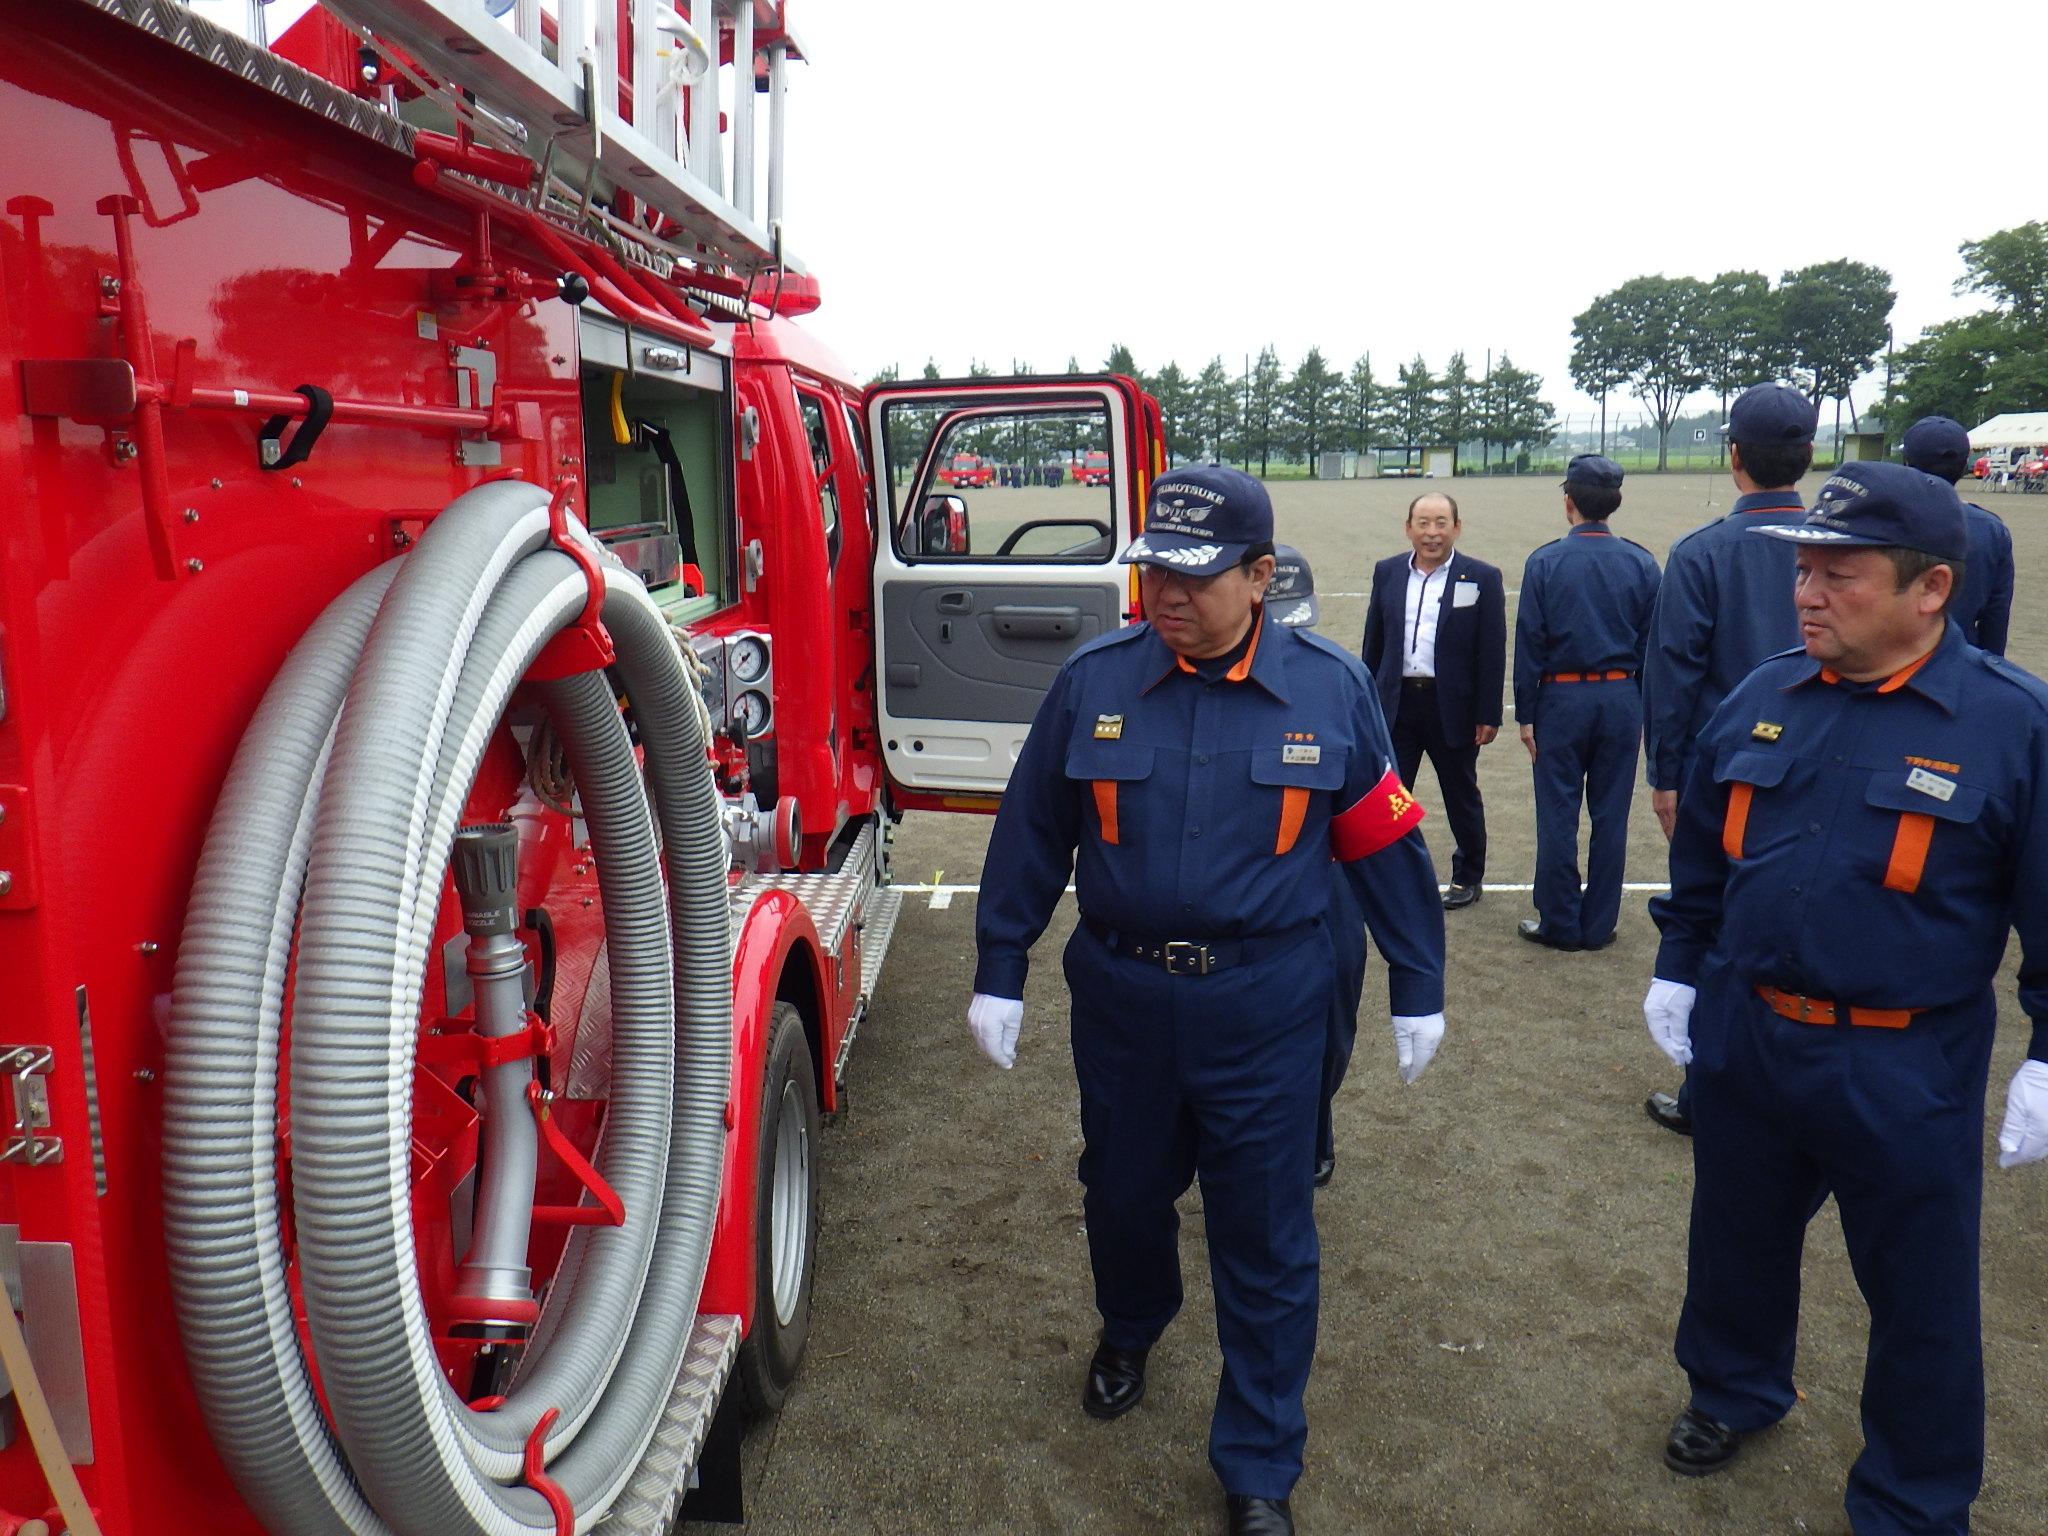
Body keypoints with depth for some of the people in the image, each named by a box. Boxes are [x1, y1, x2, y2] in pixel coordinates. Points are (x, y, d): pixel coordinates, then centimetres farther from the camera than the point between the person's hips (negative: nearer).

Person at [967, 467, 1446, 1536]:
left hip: (1266, 1007, -1)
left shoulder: (1330, 689, -5)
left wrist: (1417, 990, 6)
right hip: (1121, 995, 2)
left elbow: (1385, 846, 2)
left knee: (1265, 1243, 8)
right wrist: (1000, 973, 5)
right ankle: (1129, 1330, 55)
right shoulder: (1092, 682, -4)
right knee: (1122, 1191, 21)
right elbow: (1031, 835, 3)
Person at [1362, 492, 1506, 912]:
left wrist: (1488, 715, -8)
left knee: (1461, 797, 13)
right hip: (1396, 704, 2)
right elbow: (1374, 643, 9)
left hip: (1453, 706, -2)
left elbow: (1492, 653, -5)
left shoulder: (1482, 578, -5)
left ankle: (1468, 877, 30)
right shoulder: (1387, 572, 4)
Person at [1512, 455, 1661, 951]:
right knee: (1611, 817, 9)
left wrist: (1525, 715, 0)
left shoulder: (1545, 562, -7)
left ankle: (1560, 924, 13)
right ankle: (1599, 926, 17)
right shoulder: (1641, 563, 1)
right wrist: (1642, 713, 13)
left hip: (1561, 700, -3)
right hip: (1621, 700, 3)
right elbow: (1652, 645, 4)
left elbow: (1529, 644, -6)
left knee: (1558, 817, 5)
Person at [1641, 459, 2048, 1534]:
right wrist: (1678, 969, 12)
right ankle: (1734, 1389, 52)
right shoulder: (1760, 700, 0)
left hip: (1908, 1072, -4)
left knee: (1920, 1297, 14)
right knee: (1737, 1239, 24)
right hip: (1743, 1039, 4)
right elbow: (1701, 855, 11)